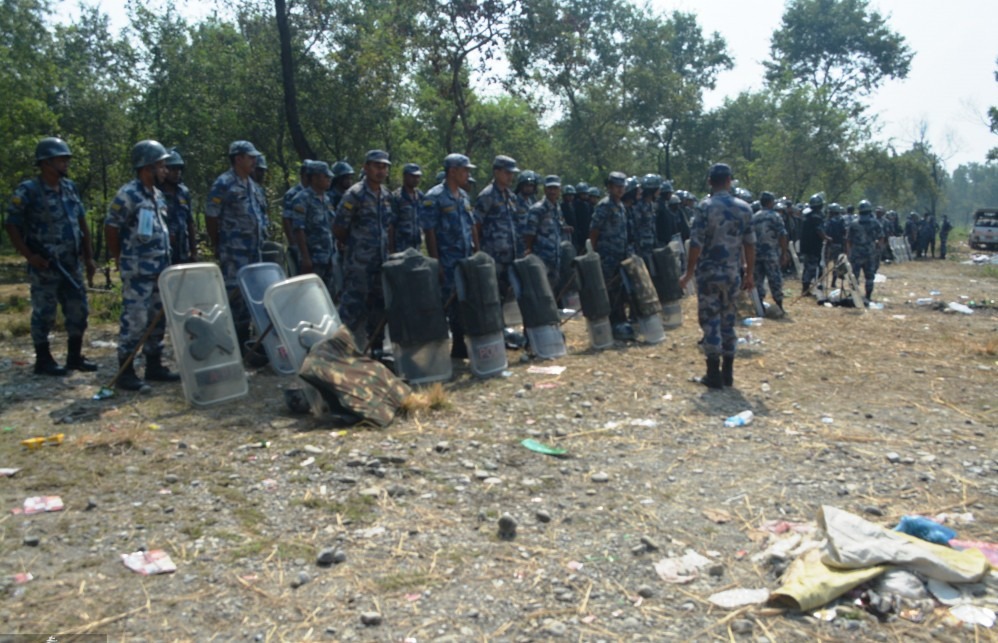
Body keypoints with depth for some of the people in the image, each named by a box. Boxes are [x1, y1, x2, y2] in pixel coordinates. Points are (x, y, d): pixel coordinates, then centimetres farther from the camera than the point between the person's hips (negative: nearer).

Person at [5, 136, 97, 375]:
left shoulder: (70, 187, 10)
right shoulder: (28, 191, -10)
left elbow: (82, 223, 14)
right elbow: (11, 226, -8)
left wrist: (88, 257, 11)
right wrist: (30, 256, -15)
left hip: (72, 265, 6)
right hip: (45, 267, -6)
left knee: (79, 311, 9)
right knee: (44, 314, 3)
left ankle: (75, 356, 22)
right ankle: (43, 360, 14)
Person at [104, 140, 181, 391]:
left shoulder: (157, 195, 13)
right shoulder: (128, 195, -12)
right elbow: (110, 228, -10)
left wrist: (165, 260, 14)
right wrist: (122, 260, -3)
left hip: (160, 269, 8)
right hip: (138, 271, -8)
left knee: (158, 318, 12)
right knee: (134, 319, -6)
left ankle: (154, 365, 22)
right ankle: (126, 372, 3)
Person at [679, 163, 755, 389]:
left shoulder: (706, 206, -9)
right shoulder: (744, 208, 4)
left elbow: (696, 243, -12)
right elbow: (750, 244, 5)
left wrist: (689, 273, -5)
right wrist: (750, 274, 12)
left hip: (709, 272, -4)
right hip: (733, 273, 4)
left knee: (710, 320, 1)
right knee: (728, 320, 13)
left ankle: (714, 374, 1)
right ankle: (728, 372, 17)